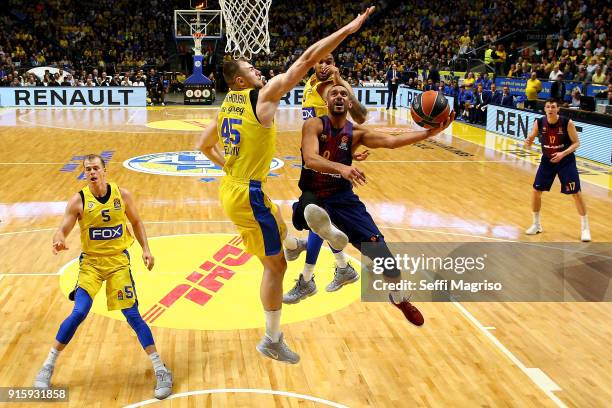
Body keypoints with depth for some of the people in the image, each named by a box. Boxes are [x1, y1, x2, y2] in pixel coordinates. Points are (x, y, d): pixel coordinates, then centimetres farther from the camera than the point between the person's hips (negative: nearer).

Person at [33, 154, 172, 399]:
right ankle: (48, 366, 8)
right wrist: (59, 240, -35)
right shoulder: (78, 200, -9)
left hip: (118, 261, 1)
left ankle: (160, 370, 5)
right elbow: (62, 230, -11)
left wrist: (146, 249, 0)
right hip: (91, 262, 0)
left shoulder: (122, 195, -5)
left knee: (133, 316, -2)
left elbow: (136, 222, 9)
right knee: (78, 313, -12)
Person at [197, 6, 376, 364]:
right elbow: (307, 60, -14)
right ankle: (272, 341, 15)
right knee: (275, 265, 5)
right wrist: (348, 29, -10)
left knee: (279, 221, 33)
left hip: (232, 189, 8)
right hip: (248, 194, -7)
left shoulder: (228, 105, 12)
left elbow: (205, 146, 24)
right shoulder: (264, 96, -11)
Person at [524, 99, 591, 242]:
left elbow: (576, 143, -11)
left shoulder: (567, 123, -19)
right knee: (536, 190, 1)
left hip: (566, 161, -3)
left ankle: (585, 228, 11)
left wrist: (563, 153, -27)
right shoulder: (539, 123, -11)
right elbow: (531, 138, 0)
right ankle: (536, 225, 20)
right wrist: (528, 141, -25)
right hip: (547, 160, 3)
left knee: (576, 193, -3)